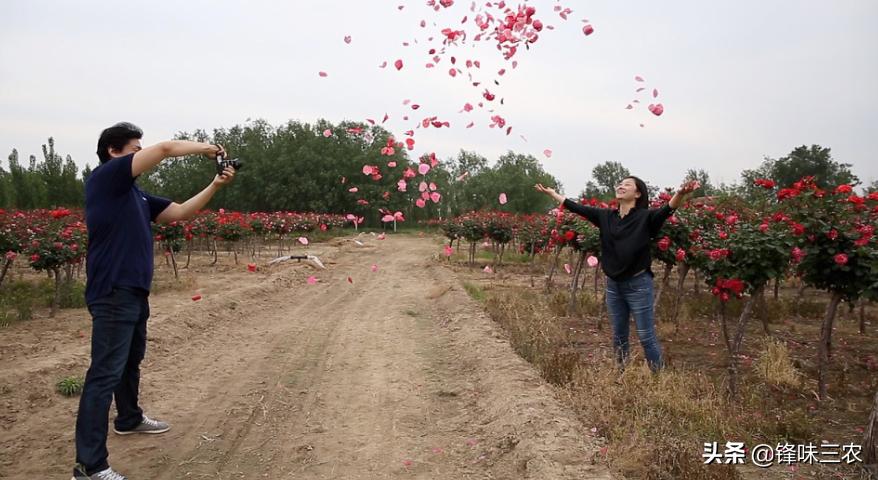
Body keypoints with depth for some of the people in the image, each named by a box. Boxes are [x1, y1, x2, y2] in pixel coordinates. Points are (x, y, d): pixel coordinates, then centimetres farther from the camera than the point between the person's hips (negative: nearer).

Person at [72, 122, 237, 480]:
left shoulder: (136, 195, 15)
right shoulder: (104, 178, -9)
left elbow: (179, 213, 15)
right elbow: (165, 149, -16)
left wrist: (214, 185, 6)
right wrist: (208, 149, -3)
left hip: (134, 292, 10)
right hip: (113, 294, -10)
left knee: (131, 360, 25)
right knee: (105, 373, -9)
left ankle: (129, 419, 46)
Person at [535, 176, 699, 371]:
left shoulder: (645, 217, -10)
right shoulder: (606, 216, 4)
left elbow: (666, 210, -28)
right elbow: (578, 208, 8)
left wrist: (680, 194, -48)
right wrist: (552, 193, 9)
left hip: (638, 284, -5)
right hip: (613, 284, 5)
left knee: (646, 336, 1)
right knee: (618, 336, 17)